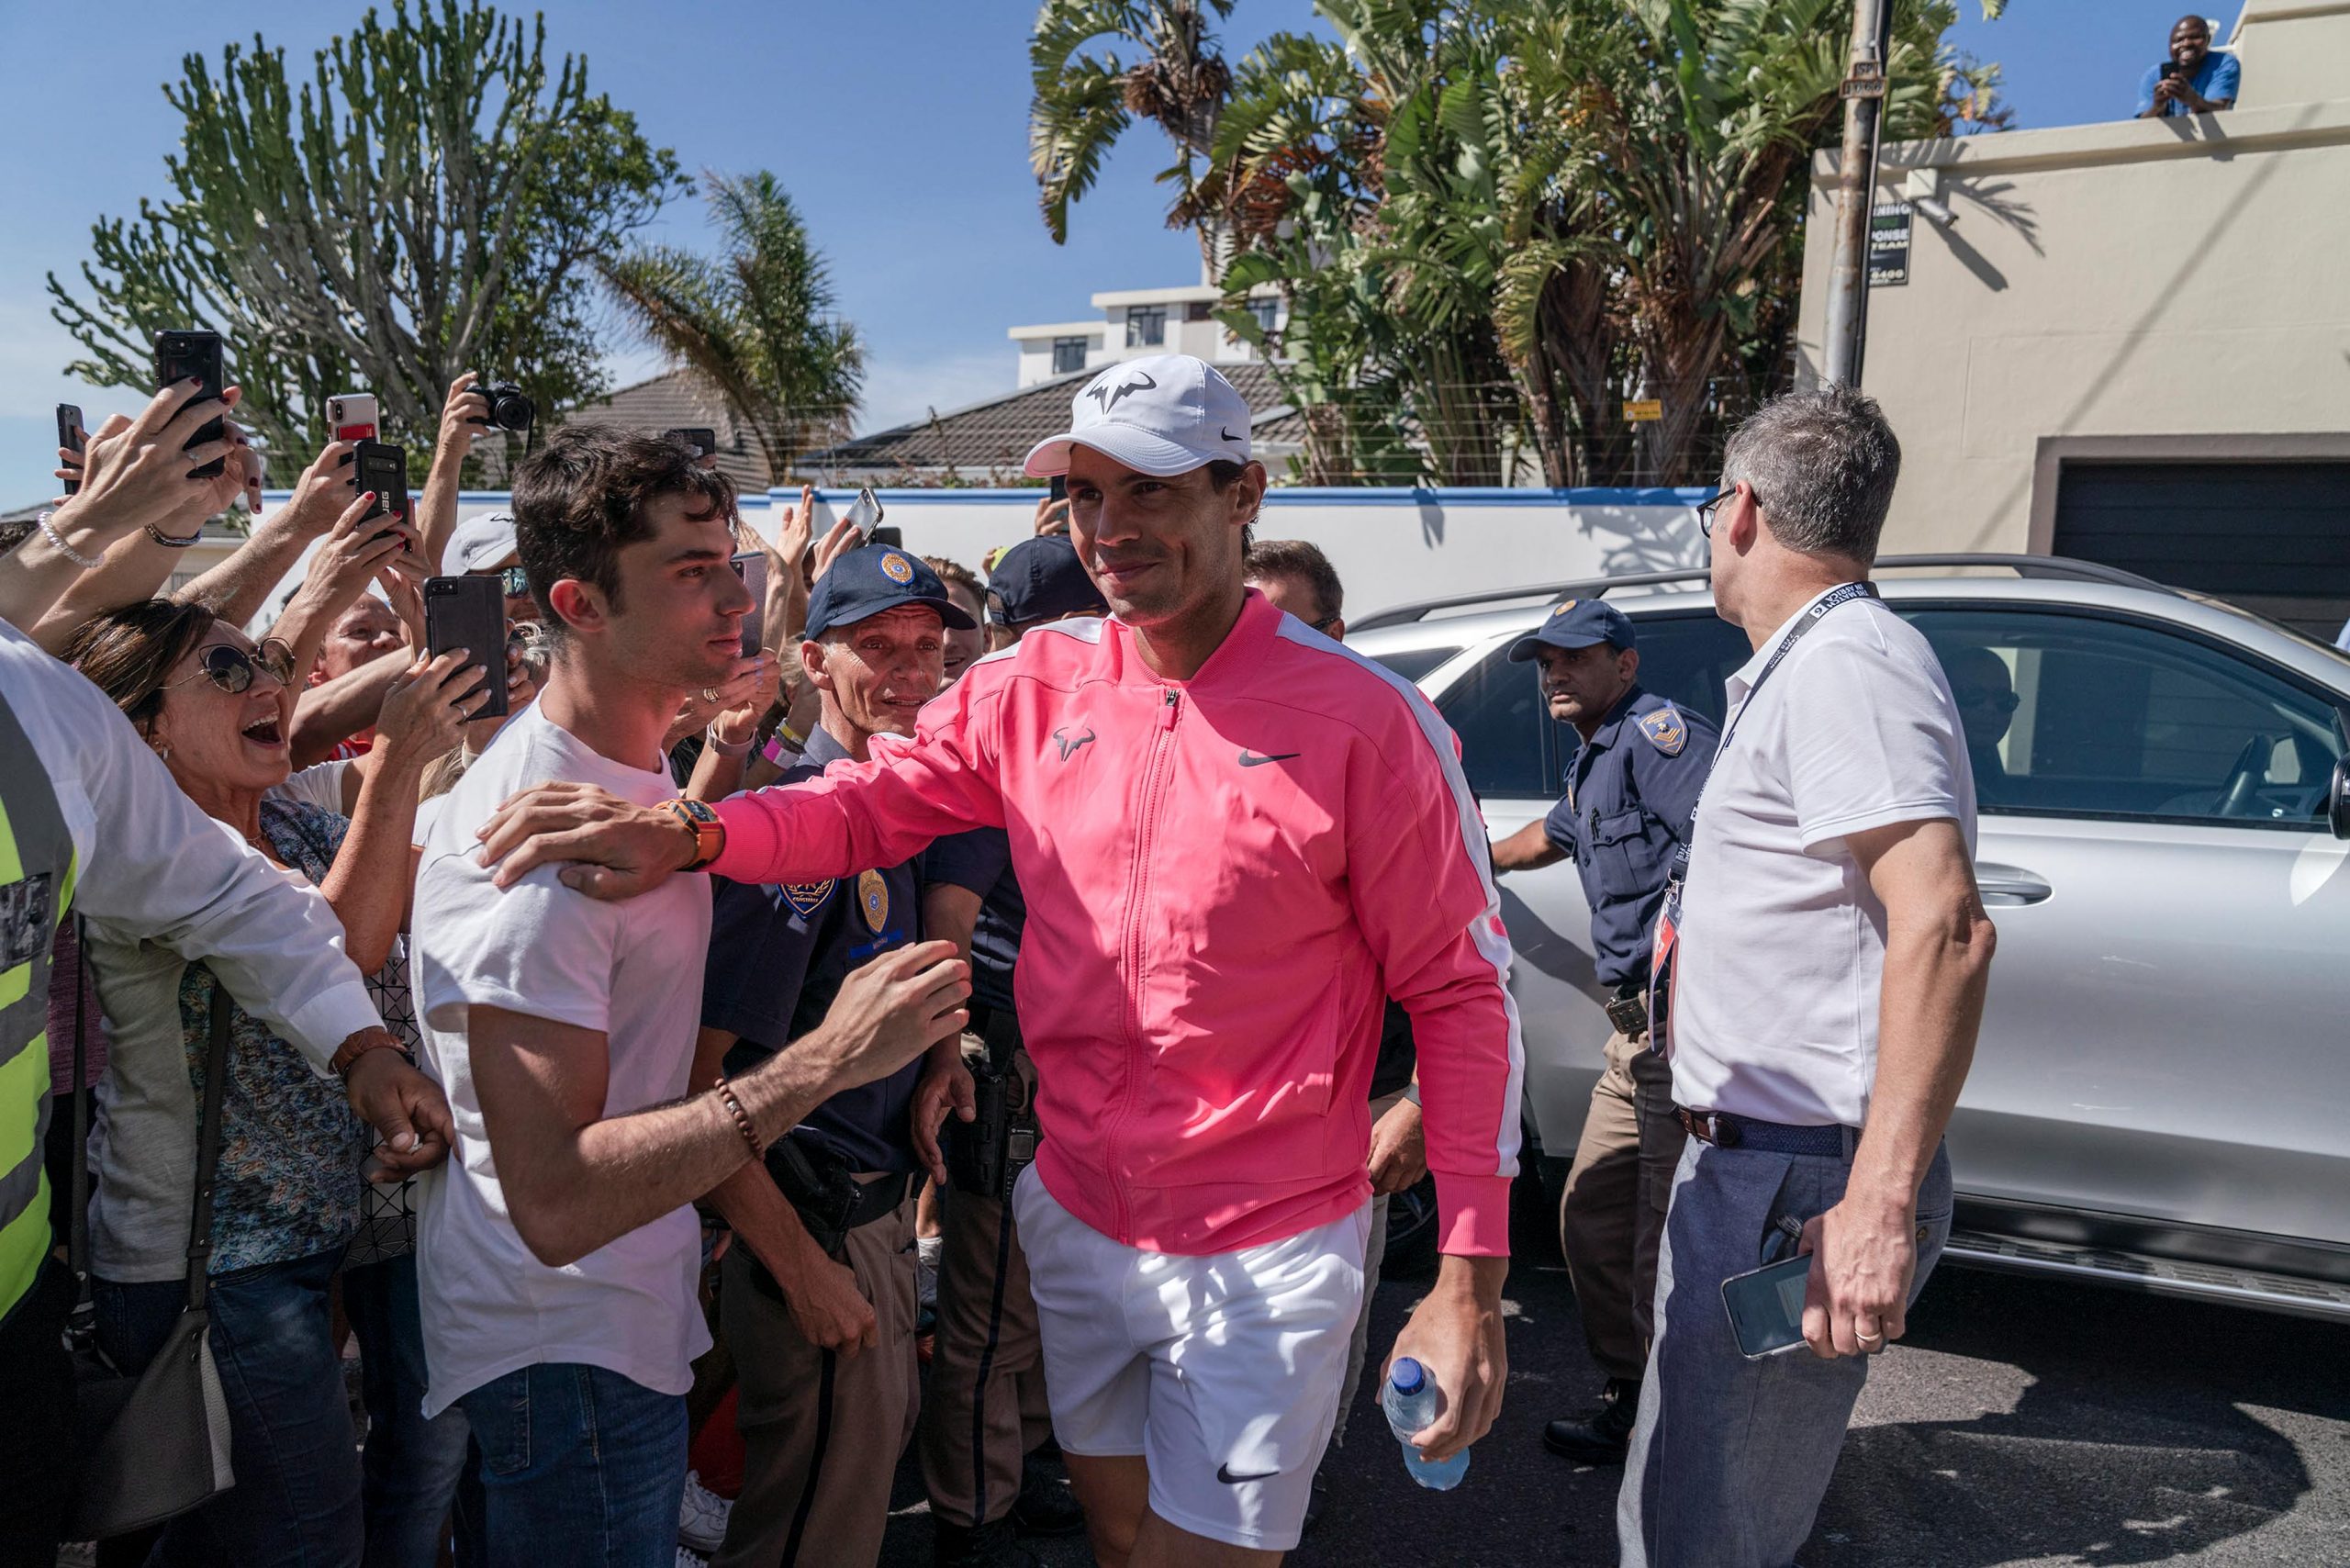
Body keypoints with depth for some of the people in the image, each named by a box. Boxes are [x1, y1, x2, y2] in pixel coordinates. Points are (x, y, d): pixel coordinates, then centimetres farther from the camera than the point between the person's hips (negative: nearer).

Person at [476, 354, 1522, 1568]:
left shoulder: (1365, 718, -15)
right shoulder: (1036, 685, -2)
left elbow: (1461, 993, -12)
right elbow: (870, 802, -1)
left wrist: (1471, 1278, -14)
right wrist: (685, 834, -22)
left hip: (1267, 1254, -4)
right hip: (1073, 1219, 4)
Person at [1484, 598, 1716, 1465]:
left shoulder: (1659, 732, -10)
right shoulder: (1592, 764, 20)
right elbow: (1554, 834, 42)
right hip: (1638, 1034, 10)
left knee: (1667, 1245, -5)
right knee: (1593, 1217, 16)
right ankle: (1631, 1395, 32)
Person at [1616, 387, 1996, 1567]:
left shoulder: (1844, 663, -17)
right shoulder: (1803, 669, 17)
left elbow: (1942, 929, -28)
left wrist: (1880, 1201, -30)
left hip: (1801, 1186, -10)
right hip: (1750, 1163, 10)